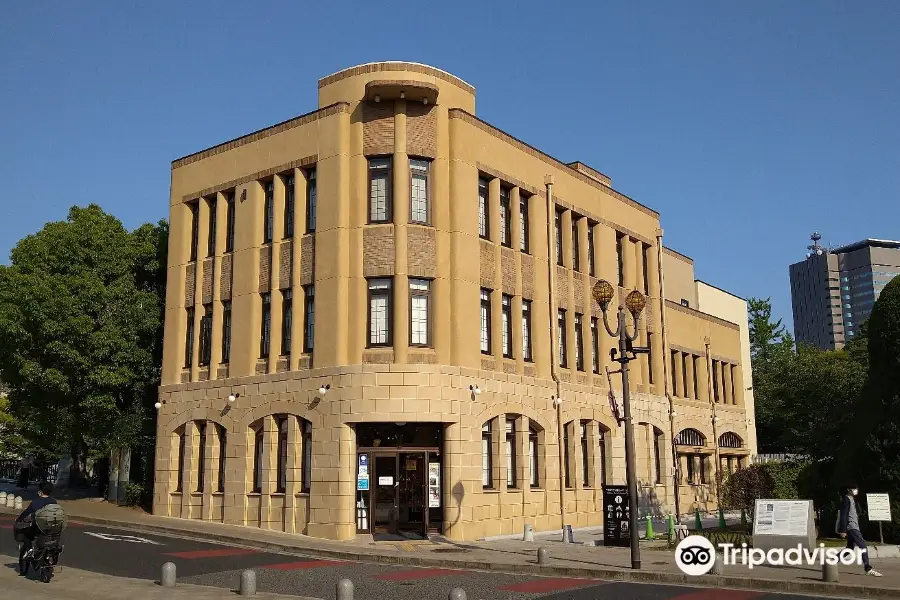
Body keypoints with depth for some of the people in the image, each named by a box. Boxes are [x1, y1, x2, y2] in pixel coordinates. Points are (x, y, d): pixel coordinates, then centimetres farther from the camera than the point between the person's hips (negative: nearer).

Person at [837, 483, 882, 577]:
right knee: (862, 545, -14)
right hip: (851, 527, -10)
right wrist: (843, 530, -21)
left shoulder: (851, 499, 20)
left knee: (850, 548, 13)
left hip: (854, 527, 10)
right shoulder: (846, 499, -11)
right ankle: (868, 569, -17)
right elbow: (843, 515, -17)